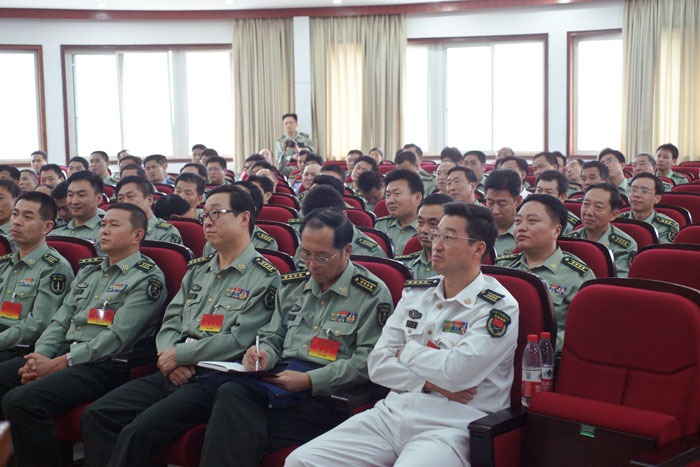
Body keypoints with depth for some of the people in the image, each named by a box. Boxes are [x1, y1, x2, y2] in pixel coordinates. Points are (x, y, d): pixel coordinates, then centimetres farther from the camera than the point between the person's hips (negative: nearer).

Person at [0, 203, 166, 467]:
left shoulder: (148, 278, -5)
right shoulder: (89, 269, 21)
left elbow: (116, 338, -14)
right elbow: (61, 320, 18)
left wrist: (59, 363, -14)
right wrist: (40, 356, -2)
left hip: (102, 366, -8)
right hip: (61, 355, 8)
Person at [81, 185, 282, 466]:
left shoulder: (264, 277, -4)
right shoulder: (197, 270, 20)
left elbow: (239, 340, -13)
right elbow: (170, 324, 18)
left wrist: (179, 355, -9)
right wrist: (168, 359, -4)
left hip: (213, 380, -7)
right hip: (172, 375, 7)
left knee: (138, 432, -25)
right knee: (96, 416, -9)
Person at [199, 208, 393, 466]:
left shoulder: (373, 294, 0)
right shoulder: (292, 285, 21)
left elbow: (367, 361, -7)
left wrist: (310, 380, -16)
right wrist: (264, 354, 2)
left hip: (326, 394, -6)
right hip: (281, 378, 6)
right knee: (230, 392, -30)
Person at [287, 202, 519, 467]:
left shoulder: (500, 308, -4)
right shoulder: (414, 292, 14)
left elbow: (456, 372, -18)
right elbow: (377, 365, 9)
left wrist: (406, 352, 0)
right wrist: (429, 383, -6)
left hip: (449, 427, -6)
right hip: (392, 413, 6)